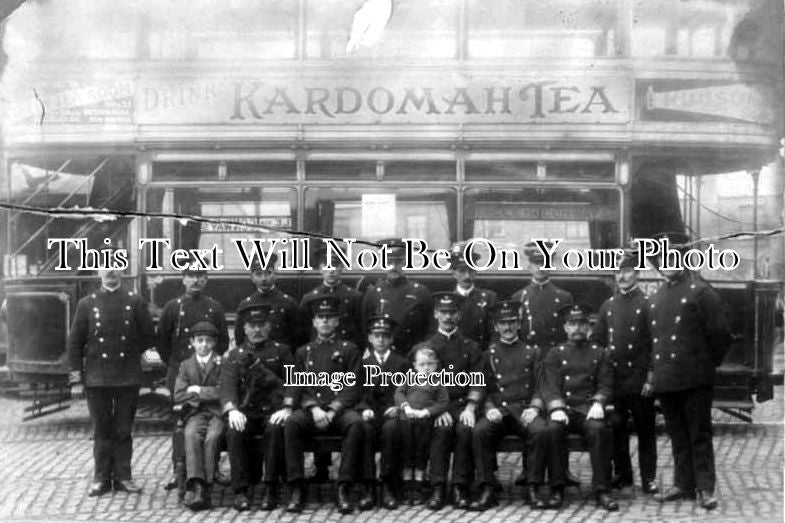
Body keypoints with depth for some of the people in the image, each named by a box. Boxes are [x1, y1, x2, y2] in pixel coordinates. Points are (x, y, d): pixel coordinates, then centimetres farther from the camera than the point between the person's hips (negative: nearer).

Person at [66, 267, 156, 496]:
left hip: (128, 378, 0)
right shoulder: (87, 304, 4)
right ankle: (102, 479, 12)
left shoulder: (135, 302, 4)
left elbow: (149, 337, 9)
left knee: (123, 430, 5)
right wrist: (76, 379, -1)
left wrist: (128, 354, 2)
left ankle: (122, 477, 14)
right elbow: (74, 343, 3)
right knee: (102, 430, 5)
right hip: (97, 378, 0)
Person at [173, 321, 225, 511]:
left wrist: (198, 391, -2)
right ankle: (196, 485, -41)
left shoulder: (223, 364, 10)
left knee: (211, 438, -32)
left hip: (218, 412, -1)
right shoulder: (186, 366, 17)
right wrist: (210, 394, -3)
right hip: (196, 414, 1)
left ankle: (203, 488, -33)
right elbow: (179, 396, 4)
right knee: (192, 436, -31)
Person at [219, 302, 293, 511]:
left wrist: (287, 408, -17)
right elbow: (228, 386, 0)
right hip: (246, 413, 1)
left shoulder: (281, 351, 13)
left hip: (273, 412, -1)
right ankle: (240, 490, -24)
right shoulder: (234, 355, 16)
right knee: (235, 431, -30)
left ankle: (271, 488, -27)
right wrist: (232, 410, -20)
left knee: (275, 429, -34)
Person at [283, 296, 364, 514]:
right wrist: (313, 408, -10)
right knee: (292, 422, -33)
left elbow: (352, 387, 3)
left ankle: (344, 490, -33)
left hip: (340, 409, -1)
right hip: (310, 409, 1)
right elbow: (297, 387, 10)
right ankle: (296, 490, -29)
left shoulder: (349, 350, 14)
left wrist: (332, 411, -13)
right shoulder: (303, 352, 20)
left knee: (356, 423, -35)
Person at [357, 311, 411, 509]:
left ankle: (388, 487, -32)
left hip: (392, 413, -1)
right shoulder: (362, 363, 21)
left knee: (391, 428, -36)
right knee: (364, 429, -34)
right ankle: (368, 487, -33)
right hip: (370, 412, 1)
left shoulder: (403, 363, 19)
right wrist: (365, 409, -10)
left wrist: (397, 407, -10)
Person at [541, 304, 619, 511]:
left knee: (599, 429, -33)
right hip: (564, 408, 0)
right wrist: (556, 408, -17)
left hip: (589, 409, 0)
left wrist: (598, 403, -13)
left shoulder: (598, 353, 18)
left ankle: (602, 490, -28)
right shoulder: (555, 354, 16)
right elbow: (549, 386, 2)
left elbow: (605, 385, 9)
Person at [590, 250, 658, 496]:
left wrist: (650, 377, -10)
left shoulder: (647, 304, -3)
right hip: (614, 381, 4)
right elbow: (596, 341, 13)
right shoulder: (608, 305, 11)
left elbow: (655, 344, -6)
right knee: (617, 431, 6)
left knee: (645, 430, 3)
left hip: (640, 381, -4)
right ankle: (622, 478, 15)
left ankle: (649, 479, 10)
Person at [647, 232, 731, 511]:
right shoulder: (657, 297, 14)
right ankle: (683, 484, 21)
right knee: (677, 436, 13)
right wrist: (654, 368, 14)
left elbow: (721, 334, -7)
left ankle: (706, 489, 5)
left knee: (699, 435, 0)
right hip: (665, 379, 6)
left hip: (694, 379, -6)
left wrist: (709, 363, -1)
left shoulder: (700, 291, -6)